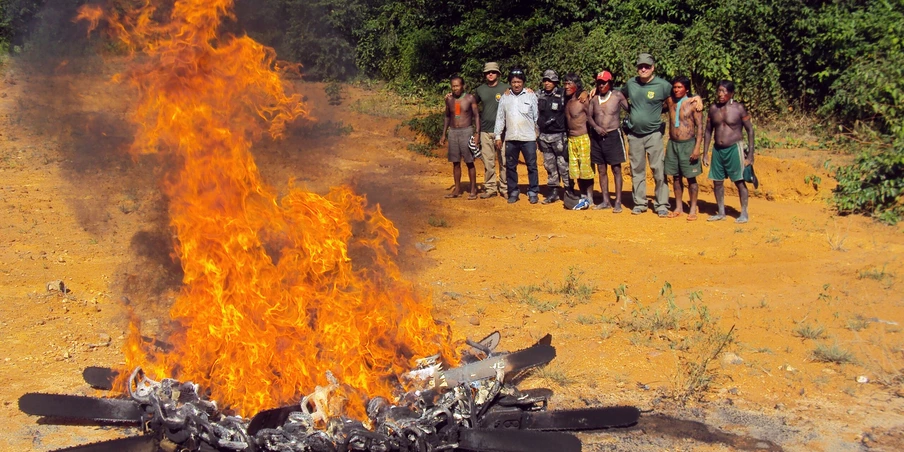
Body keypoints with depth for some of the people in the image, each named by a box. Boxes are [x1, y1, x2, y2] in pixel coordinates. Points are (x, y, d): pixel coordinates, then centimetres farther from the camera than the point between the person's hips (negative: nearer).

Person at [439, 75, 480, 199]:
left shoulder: (470, 98, -5)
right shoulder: (449, 99, 7)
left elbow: (476, 116, -3)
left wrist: (477, 133, -12)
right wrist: (443, 134, 13)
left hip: (467, 131, -4)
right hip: (453, 132, 4)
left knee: (469, 162, -2)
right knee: (455, 162, 8)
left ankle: (473, 190, 4)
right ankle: (457, 189, 15)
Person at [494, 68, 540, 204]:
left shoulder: (531, 96, 0)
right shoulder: (505, 98, 7)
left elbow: (537, 116, 2)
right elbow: (500, 118, 10)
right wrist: (498, 136, 6)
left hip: (528, 138, -3)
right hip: (510, 138, 3)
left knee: (532, 166, 1)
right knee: (510, 166, 8)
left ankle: (533, 192, 9)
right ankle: (513, 192, 17)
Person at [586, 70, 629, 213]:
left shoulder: (617, 95, -4)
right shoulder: (594, 98, 6)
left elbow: (629, 110, 0)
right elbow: (589, 116, 7)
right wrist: (596, 127, -9)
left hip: (613, 135, -4)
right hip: (597, 136, 4)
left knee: (616, 169, -2)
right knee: (601, 169, 8)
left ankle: (618, 202, -1)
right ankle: (605, 201, 16)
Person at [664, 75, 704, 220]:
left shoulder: (693, 104, -8)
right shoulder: (670, 101, 4)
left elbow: (700, 127, -9)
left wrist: (697, 148, -16)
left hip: (688, 144, -4)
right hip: (673, 143, 4)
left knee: (691, 178, 2)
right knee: (676, 177, 10)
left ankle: (693, 209, 9)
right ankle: (678, 208, 19)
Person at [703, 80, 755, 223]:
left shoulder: (739, 108, -8)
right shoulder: (713, 109, 4)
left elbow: (750, 130, -4)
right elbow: (708, 131, 11)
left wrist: (750, 154, -8)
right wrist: (705, 153, 9)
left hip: (734, 148, -5)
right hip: (718, 149, 5)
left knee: (739, 181, -2)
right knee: (717, 182, 7)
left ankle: (744, 213, 7)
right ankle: (721, 212, 18)